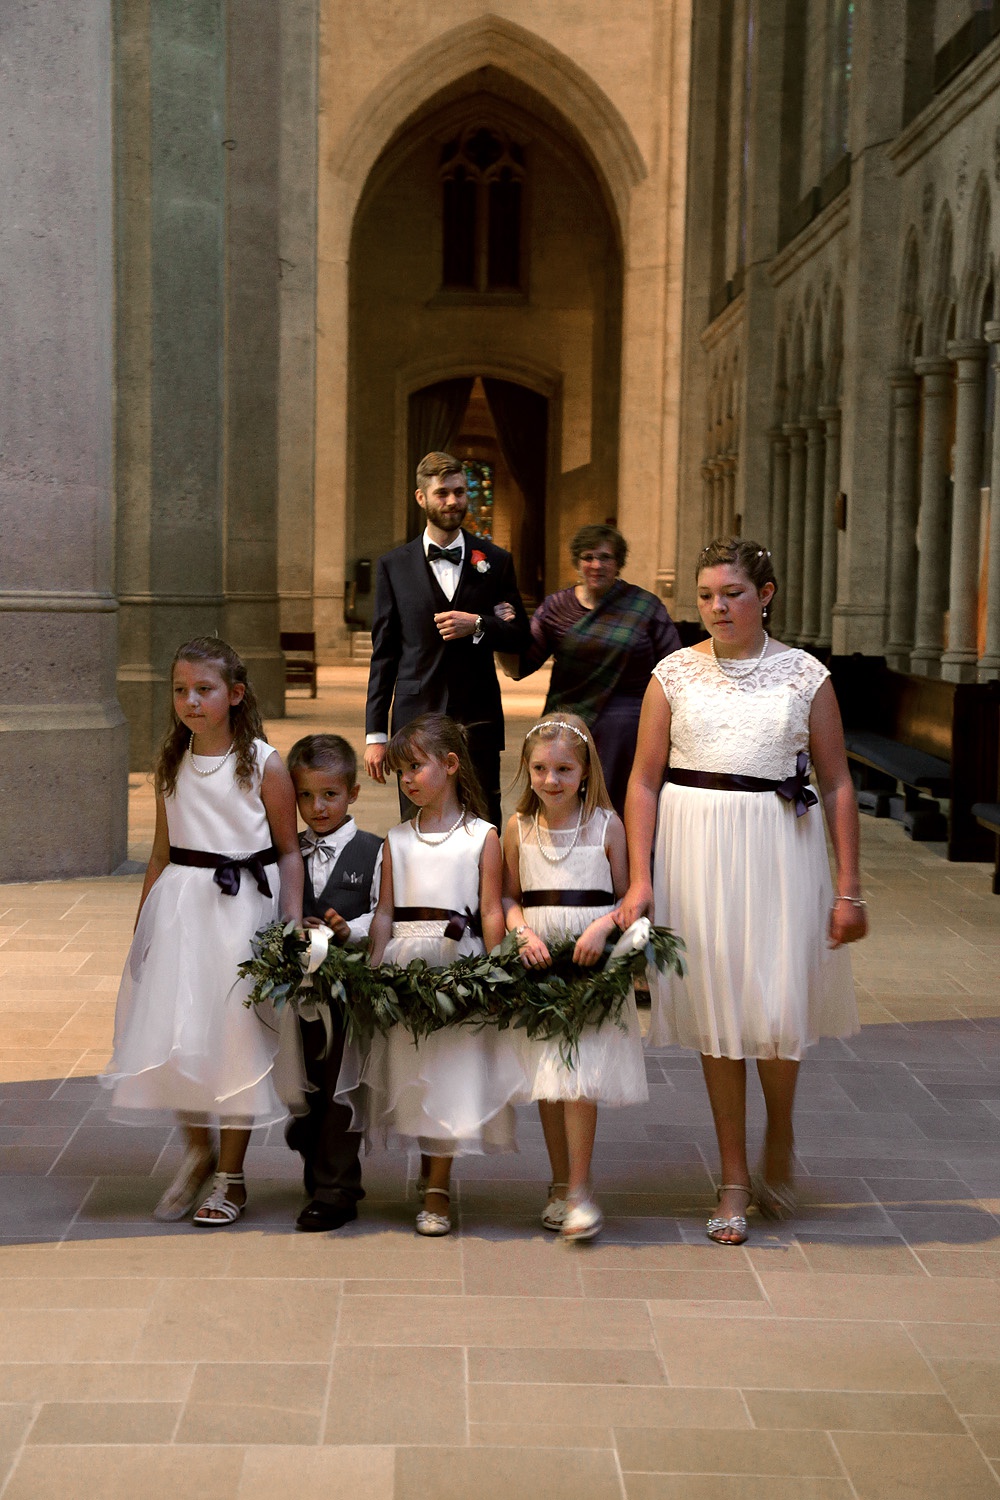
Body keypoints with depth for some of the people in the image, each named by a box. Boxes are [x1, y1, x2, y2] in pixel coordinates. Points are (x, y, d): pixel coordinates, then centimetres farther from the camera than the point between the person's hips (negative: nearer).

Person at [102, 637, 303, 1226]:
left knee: (236, 1037, 3)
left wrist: (293, 927, -10)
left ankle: (231, 1176, 17)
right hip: (178, 909, 4)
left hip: (243, 909, -4)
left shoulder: (264, 765, -5)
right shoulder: (172, 766, 8)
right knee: (170, 1034, 0)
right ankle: (197, 1150, 24)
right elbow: (162, 851, 14)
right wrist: (142, 923, 13)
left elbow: (289, 853, -2)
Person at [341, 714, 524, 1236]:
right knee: (409, 1071, 6)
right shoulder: (397, 839, 11)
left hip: (458, 962, -3)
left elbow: (492, 912, -2)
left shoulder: (481, 836, 1)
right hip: (404, 963, 3)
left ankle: (436, 1193, 9)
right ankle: (433, 1170, 24)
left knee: (449, 1074, 0)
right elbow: (385, 912, 10)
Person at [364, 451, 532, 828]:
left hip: (478, 724, 0)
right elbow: (383, 652, 6)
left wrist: (477, 625, -11)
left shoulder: (494, 561, 9)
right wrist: (375, 733, 2)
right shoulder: (393, 566, 7)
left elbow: (521, 637, 10)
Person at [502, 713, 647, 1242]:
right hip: (538, 961, 3)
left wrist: (602, 927, -17)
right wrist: (523, 933, -9)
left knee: (581, 1075, -10)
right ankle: (560, 1184, 22)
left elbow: (625, 895, 0)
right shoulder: (518, 827, 3)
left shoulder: (606, 824, -3)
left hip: (593, 962, -3)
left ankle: (579, 1190, -1)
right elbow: (510, 896, 9)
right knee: (546, 1075, 8)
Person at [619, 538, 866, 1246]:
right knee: (715, 1009, 5)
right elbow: (644, 781, 4)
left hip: (779, 849, -1)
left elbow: (838, 784, 3)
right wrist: (640, 878, -5)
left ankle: (780, 1134, 28)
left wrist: (849, 888, -1)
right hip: (696, 848, 1)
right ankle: (735, 1179, 17)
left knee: (778, 1007, -4)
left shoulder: (805, 674, 2)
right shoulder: (675, 673, 4)